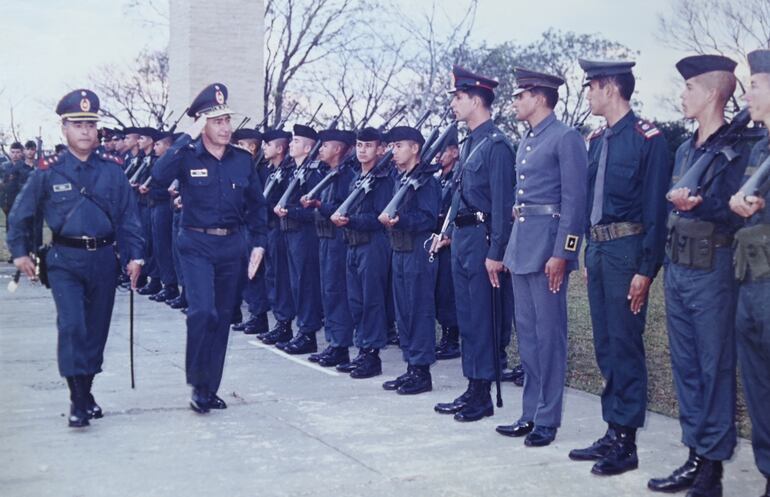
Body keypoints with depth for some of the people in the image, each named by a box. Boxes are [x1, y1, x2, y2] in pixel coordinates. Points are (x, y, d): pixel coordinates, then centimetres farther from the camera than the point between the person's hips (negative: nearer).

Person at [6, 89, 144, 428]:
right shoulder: (49, 171, -2)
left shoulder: (111, 169, 3)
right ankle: (79, 401, -7)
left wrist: (134, 256, -2)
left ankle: (86, 391, 26)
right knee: (72, 325, -14)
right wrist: (20, 252, 8)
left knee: (97, 328, 9)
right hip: (65, 260, -2)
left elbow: (128, 215, 5)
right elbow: (20, 213, 9)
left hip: (103, 258, 2)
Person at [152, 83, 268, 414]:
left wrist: (258, 243, 3)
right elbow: (159, 175, -26)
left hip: (231, 246, 4)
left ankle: (210, 389, 21)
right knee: (202, 311, -18)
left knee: (222, 317, 9)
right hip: (197, 246, -4)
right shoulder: (187, 157, -5)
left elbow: (256, 205, 12)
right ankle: (197, 383, 1)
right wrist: (188, 137, -25)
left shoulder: (243, 160, 4)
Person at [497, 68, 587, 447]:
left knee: (549, 333, -2)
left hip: (548, 244, -9)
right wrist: (511, 251, 17)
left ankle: (547, 419, 6)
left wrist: (561, 254, -19)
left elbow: (575, 200, -14)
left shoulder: (566, 138, -9)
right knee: (526, 331, 12)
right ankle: (530, 413, 21)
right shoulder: (525, 141, 17)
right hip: (521, 244, 9)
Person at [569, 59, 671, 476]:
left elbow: (656, 208, -13)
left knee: (625, 344, -3)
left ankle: (625, 442, 6)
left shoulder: (649, 139, -10)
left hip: (626, 250, -8)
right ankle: (612, 431, 22)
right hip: (597, 249, 8)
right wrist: (589, 253, 14)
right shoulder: (596, 140, 13)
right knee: (605, 345, 12)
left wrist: (645, 270, -16)